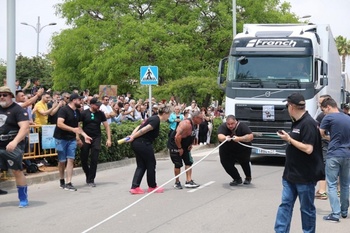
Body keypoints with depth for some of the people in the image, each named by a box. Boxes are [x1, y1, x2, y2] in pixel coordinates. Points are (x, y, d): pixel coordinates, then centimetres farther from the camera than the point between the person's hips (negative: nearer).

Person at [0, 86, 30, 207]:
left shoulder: (18, 110, -9)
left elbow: (25, 128, -20)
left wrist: (15, 141, -33)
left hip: (13, 146, -6)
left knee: (17, 171, -4)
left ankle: (23, 199, 7)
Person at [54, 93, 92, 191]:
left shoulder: (77, 112, 10)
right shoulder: (63, 110, -14)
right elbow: (59, 124, -25)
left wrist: (84, 135, 7)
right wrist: (73, 129, -31)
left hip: (72, 139, 6)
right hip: (61, 138, -6)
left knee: (71, 160, -4)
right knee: (62, 161, 4)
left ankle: (68, 183, -4)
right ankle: (62, 181, 22)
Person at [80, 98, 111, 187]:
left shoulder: (100, 114, 3)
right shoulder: (84, 113, -4)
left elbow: (106, 126, 7)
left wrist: (109, 139, 0)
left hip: (96, 138, 1)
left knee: (94, 160, -4)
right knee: (83, 159, 3)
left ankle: (91, 180, 4)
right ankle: (88, 175, 27)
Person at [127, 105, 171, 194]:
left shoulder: (153, 118, 16)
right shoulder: (156, 121, -14)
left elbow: (139, 127, 12)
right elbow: (143, 130, -19)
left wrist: (132, 136, 2)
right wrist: (133, 137, -11)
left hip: (136, 143, 9)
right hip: (143, 144, -9)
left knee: (141, 166, 12)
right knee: (151, 164, 7)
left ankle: (134, 187, 6)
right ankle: (152, 186, 21)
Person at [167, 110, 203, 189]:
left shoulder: (193, 124, 0)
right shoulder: (186, 124, -29)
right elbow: (177, 137, -33)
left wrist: (191, 144, 7)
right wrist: (179, 148, -24)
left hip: (184, 145, 9)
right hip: (175, 145, -9)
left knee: (189, 162, 4)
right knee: (178, 164, -3)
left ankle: (188, 181, 7)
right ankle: (177, 183, 12)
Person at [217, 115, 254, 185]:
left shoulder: (242, 126, -18)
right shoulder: (223, 127, -15)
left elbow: (251, 137, -26)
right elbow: (220, 136, -33)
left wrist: (239, 139, -40)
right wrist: (225, 138, -57)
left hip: (243, 150, -1)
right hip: (227, 152, 1)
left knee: (244, 161, -12)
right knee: (226, 164, -8)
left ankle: (248, 178, 19)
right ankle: (237, 179, 16)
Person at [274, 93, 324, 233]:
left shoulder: (308, 124, -18)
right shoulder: (297, 122, 11)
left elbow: (308, 149, -24)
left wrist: (289, 139, -18)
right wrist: (287, 138, 9)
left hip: (305, 176, -9)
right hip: (291, 174, 9)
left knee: (307, 208, 5)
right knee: (285, 204, 7)